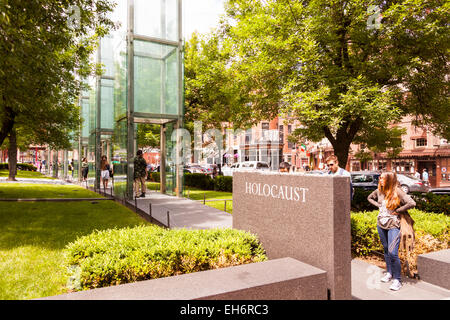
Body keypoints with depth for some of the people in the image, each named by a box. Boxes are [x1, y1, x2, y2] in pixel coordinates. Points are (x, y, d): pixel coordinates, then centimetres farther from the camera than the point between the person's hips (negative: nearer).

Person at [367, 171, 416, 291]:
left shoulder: (397, 191, -15)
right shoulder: (379, 191, 2)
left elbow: (412, 203, -24)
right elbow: (370, 198, 21)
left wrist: (398, 210, -16)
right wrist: (378, 205, 5)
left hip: (393, 226, -6)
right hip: (381, 224, 6)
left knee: (392, 252, -10)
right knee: (386, 250, 17)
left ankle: (397, 279, 5)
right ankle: (389, 273, 33)